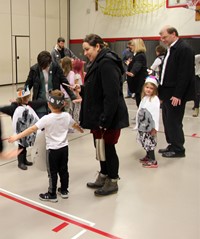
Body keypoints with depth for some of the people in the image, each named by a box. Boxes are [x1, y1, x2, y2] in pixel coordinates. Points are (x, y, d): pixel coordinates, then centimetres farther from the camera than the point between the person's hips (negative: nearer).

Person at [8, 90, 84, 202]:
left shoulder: (47, 118, -21)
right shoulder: (67, 116, -5)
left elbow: (32, 129, -25)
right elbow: (75, 125, 15)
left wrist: (17, 136, -23)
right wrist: (81, 130, 37)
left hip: (53, 149, -5)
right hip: (64, 148, 5)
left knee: (52, 173, 7)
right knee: (63, 170, 18)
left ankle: (52, 195, 19)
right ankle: (64, 191, 31)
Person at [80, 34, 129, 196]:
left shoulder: (107, 63, -20)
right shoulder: (98, 62, 12)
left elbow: (112, 95, -26)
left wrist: (105, 120, -26)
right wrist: (82, 90, 8)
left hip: (110, 117, -10)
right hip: (99, 115, 10)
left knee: (108, 147, 4)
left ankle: (113, 182, 21)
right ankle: (103, 177, 35)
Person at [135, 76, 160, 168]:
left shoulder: (155, 99, -13)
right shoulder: (144, 98, 11)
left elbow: (156, 114, -17)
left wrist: (155, 128, -18)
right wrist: (138, 124, 13)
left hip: (150, 126, -8)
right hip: (142, 125, 8)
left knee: (149, 142, -4)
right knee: (145, 141, 18)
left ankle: (153, 161, 6)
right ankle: (148, 156, 36)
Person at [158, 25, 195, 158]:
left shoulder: (184, 49, -14)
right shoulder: (171, 49, 15)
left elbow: (185, 74, -20)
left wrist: (177, 95, -21)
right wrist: (162, 92, 12)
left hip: (175, 95, -9)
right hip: (167, 93, 9)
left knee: (174, 122, -1)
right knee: (167, 121, 14)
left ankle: (178, 150, 12)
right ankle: (172, 145, 26)